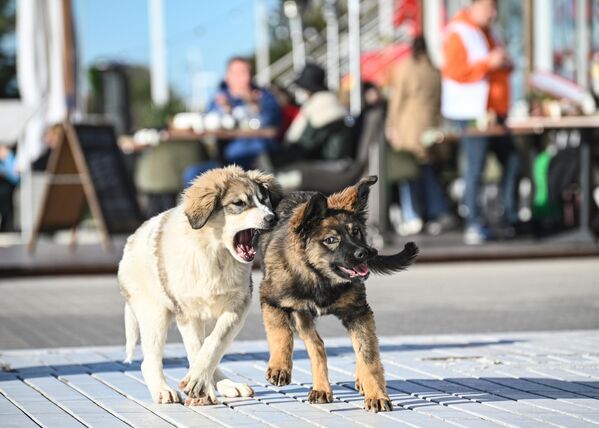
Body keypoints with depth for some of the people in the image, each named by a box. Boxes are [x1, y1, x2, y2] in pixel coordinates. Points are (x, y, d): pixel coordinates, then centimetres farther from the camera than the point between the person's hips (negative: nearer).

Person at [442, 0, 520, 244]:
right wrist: (488, 62, -22)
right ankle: (473, 226, -7)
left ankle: (511, 217, 18)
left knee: (512, 162, 8)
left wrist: (505, 64, 6)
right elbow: (453, 71, -19)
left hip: (494, 112, 9)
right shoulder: (458, 33, -9)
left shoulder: (485, 33, 20)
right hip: (472, 114, -9)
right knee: (475, 167, -10)